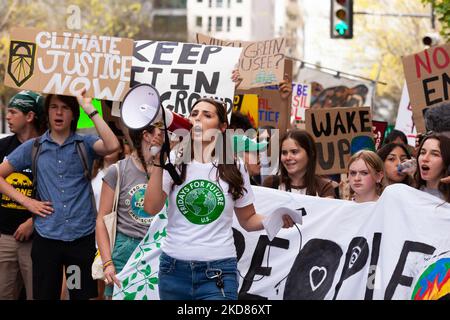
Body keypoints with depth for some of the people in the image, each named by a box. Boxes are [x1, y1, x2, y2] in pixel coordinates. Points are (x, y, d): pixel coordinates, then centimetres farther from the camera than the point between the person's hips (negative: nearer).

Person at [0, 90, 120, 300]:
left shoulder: (85, 144, 3)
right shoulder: (33, 147, 6)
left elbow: (112, 146, -18)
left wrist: (90, 109, -16)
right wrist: (26, 201, -2)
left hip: (83, 237, -1)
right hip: (46, 238, 1)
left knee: (84, 295, 4)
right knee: (44, 296, 7)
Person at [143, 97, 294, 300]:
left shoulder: (233, 169, 4)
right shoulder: (174, 162, 3)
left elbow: (247, 219, 11)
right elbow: (151, 208, -9)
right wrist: (159, 160, -14)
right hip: (173, 269, 1)